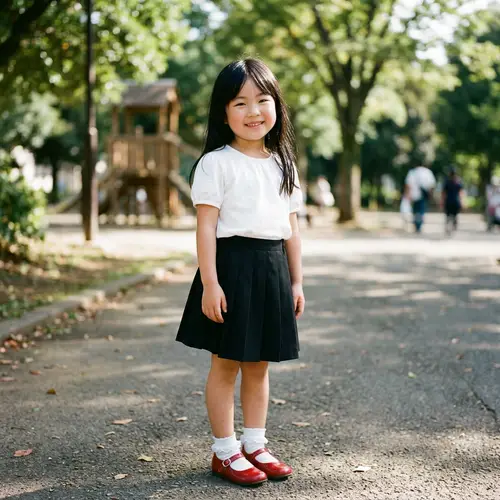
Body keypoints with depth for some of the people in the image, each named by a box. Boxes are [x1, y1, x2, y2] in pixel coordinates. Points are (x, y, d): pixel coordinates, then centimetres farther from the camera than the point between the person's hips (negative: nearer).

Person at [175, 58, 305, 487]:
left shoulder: (284, 164, 12)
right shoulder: (216, 163, -6)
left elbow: (291, 229, 15)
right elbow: (206, 226, -11)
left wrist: (295, 281, 13)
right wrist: (209, 282, -17)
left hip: (272, 267, 6)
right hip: (231, 263, -5)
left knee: (259, 364, 14)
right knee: (226, 363, 3)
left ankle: (255, 445, 26)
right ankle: (225, 451, 15)